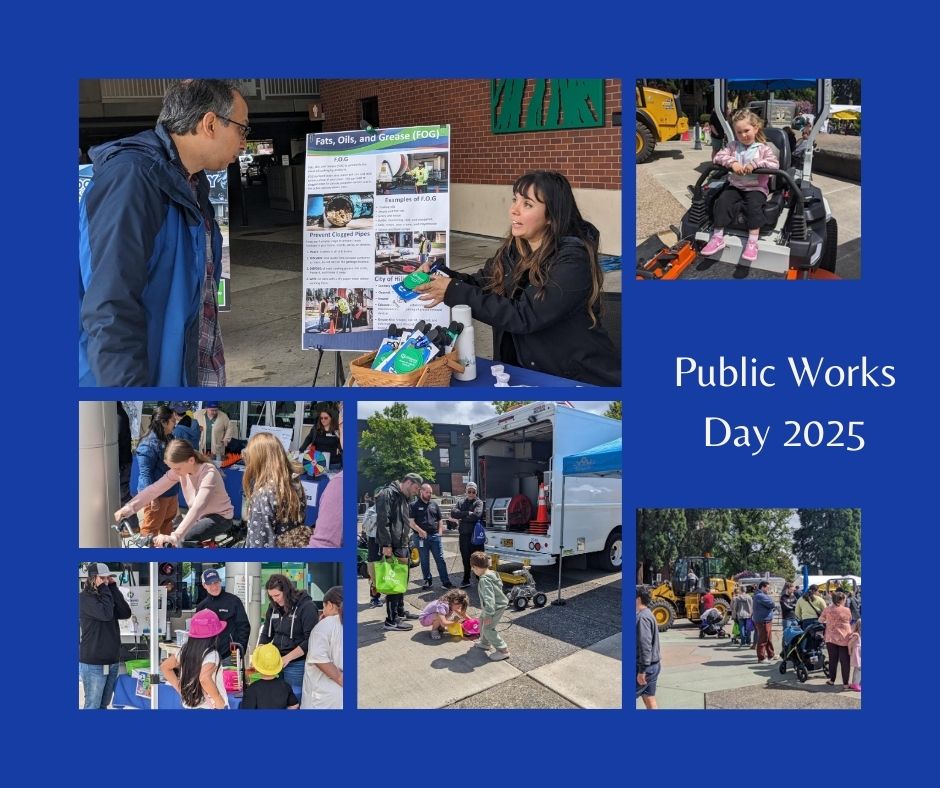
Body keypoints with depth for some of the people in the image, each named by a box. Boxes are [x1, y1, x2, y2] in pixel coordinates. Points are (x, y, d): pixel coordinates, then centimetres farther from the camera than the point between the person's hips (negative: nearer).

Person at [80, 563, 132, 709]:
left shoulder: (107, 595, 12)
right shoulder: (85, 598, -10)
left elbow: (126, 613, 0)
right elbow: (106, 614, -23)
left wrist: (113, 587, -2)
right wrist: (104, 589, -12)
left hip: (112, 661, 7)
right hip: (93, 663, -7)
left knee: (104, 705, 14)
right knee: (92, 706, -4)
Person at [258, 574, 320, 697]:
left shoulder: (307, 607, -11)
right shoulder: (273, 607, 7)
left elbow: (310, 640, -15)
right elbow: (266, 635, 14)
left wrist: (287, 658, -18)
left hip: (296, 665, -6)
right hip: (275, 663, 6)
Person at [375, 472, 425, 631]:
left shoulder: (402, 498, 19)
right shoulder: (388, 494, -13)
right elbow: (382, 521, -21)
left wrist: (406, 545, 21)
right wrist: (386, 545, -24)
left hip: (402, 546, 10)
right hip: (391, 547, -10)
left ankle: (400, 612, 30)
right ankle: (391, 620, -5)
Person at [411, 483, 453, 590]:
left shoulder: (434, 504, 14)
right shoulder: (414, 505, 1)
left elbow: (440, 520, 20)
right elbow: (411, 522, -5)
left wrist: (440, 531, 6)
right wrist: (421, 531, -15)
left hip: (435, 536, 3)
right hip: (421, 537, -2)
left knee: (440, 559, -2)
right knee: (424, 561, 6)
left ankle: (446, 581, -1)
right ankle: (427, 581, 17)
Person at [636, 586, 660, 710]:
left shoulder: (642, 617, -18)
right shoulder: (647, 615, 14)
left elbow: (645, 645, -24)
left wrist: (642, 671, -23)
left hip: (645, 667, -10)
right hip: (653, 665, 10)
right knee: (649, 700, 11)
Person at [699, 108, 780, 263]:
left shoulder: (763, 148, -4)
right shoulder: (733, 145, 7)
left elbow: (775, 164, -16)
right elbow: (718, 157, -4)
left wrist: (754, 164, -28)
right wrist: (732, 162, -23)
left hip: (756, 188, -4)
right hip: (735, 186, 4)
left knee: (754, 206, -31)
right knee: (722, 201, -20)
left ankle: (752, 242, -27)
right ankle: (717, 237, -13)